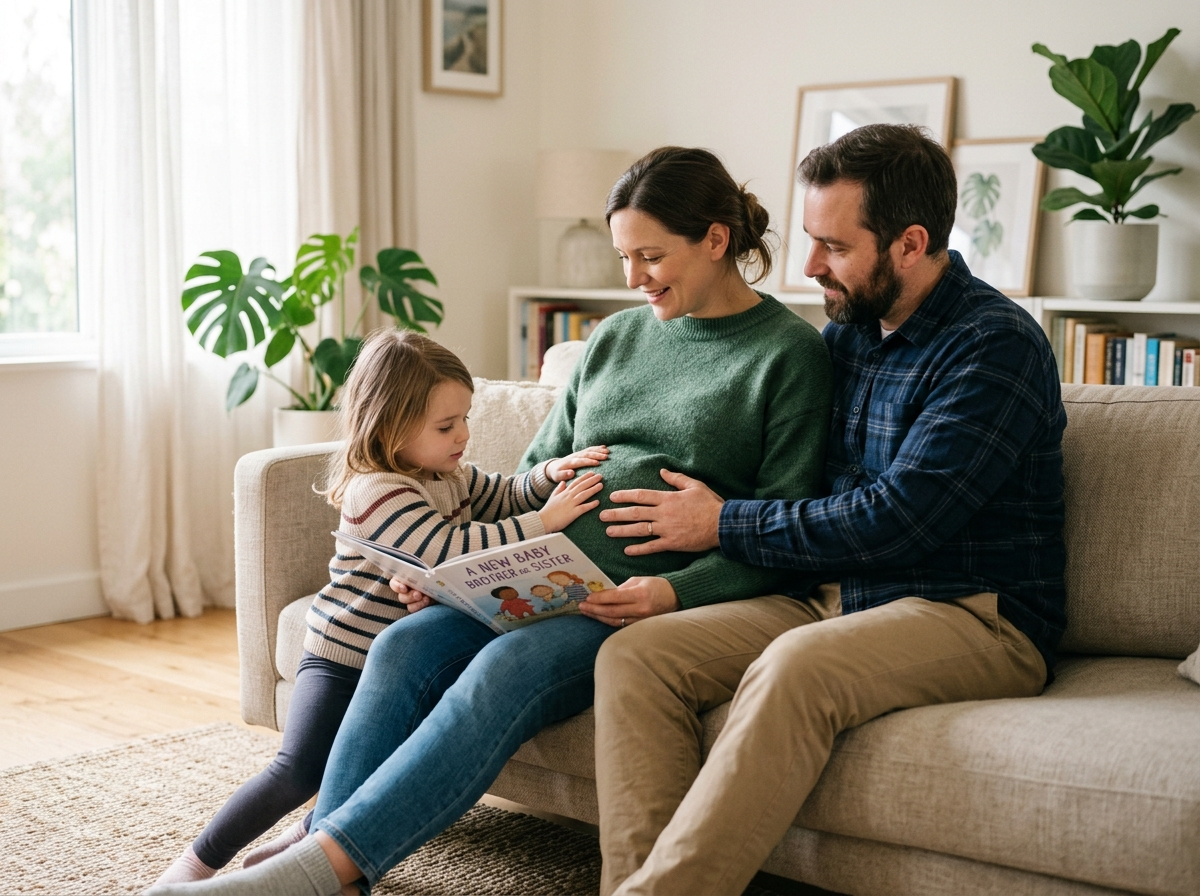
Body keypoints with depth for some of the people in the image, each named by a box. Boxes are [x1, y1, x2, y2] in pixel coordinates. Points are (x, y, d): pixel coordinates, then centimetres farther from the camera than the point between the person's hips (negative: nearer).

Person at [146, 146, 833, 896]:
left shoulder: (789, 353, 1)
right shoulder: (617, 338, 20)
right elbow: (536, 471, 22)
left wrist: (677, 592, -20)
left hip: (652, 602, -6)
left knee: (505, 669, -32)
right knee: (403, 647, -21)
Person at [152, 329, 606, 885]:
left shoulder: (451, 477, 6)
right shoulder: (376, 491, -22)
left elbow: (506, 497, 18)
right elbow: (450, 551, -32)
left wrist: (549, 475, -5)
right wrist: (543, 520, -32)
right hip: (341, 656, -8)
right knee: (301, 770, -16)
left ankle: (314, 834, 23)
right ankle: (202, 859, 2)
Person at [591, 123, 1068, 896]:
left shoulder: (996, 343, -11)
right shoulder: (847, 332, 14)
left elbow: (897, 519, -18)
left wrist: (725, 525, -9)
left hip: (968, 615, -7)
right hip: (831, 599, 8)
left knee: (795, 666, -37)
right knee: (633, 654, -13)